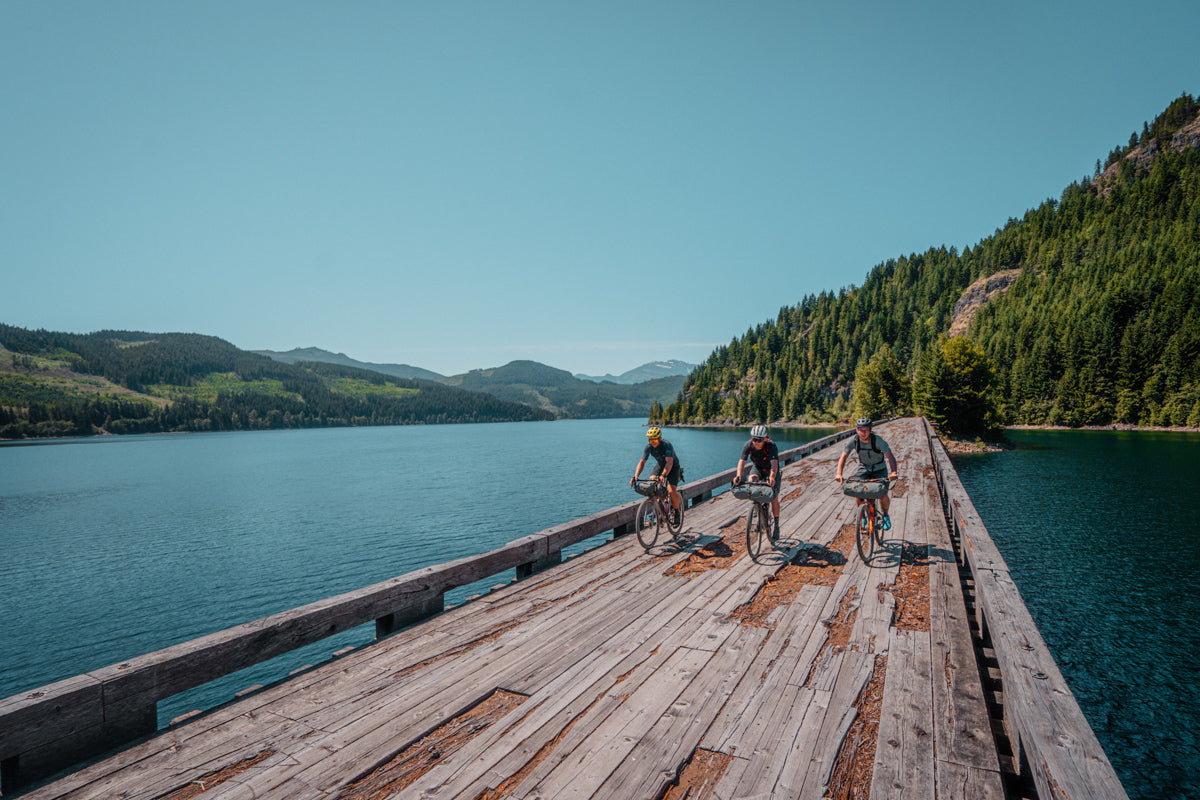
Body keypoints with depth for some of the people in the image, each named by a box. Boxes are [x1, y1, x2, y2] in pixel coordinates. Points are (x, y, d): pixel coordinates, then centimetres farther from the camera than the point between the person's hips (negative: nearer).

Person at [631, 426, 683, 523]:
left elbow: (669, 462, -44)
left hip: (673, 467, -4)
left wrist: (663, 475, -61)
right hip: (660, 465, 4)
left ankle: (677, 513, 4)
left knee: (671, 491, -23)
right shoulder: (649, 446, -19)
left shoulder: (667, 445, -32)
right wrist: (635, 476, -38)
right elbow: (642, 462, -22)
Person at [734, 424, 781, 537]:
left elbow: (774, 463, -44)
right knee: (752, 480, -32)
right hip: (757, 467, 2)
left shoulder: (771, 446, -32)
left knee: (774, 498, -5)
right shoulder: (748, 445, -24)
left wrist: (772, 477, -63)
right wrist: (739, 476, -50)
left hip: (770, 469, -2)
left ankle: (776, 525, 15)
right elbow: (742, 461, -31)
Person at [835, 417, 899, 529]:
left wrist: (893, 472, -50)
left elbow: (890, 456, -33)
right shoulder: (854, 441, -18)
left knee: (883, 495, -17)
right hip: (863, 469, 2)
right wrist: (839, 473, -37)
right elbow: (843, 457, -22)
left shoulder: (878, 440, -25)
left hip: (879, 470, -2)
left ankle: (885, 515, 15)